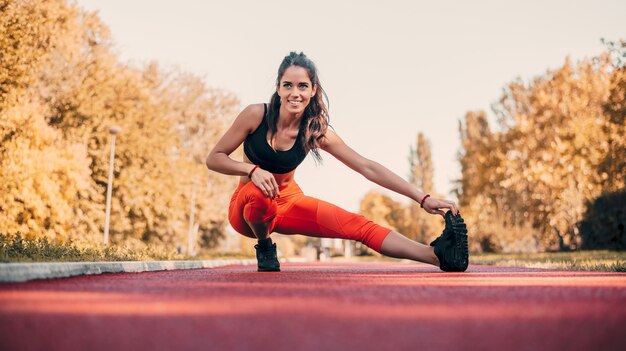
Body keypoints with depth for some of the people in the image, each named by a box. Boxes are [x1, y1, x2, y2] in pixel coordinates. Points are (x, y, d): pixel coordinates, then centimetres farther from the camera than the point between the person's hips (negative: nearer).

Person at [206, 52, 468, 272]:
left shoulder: (316, 131, -13)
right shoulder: (256, 115, -19)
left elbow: (368, 168, -14)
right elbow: (214, 159, -13)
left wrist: (423, 198, -20)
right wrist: (252, 170, -33)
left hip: (287, 202, 2)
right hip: (247, 208, -2)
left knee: (359, 226, -19)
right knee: (259, 192, -40)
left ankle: (439, 255, -34)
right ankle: (264, 247, -9)